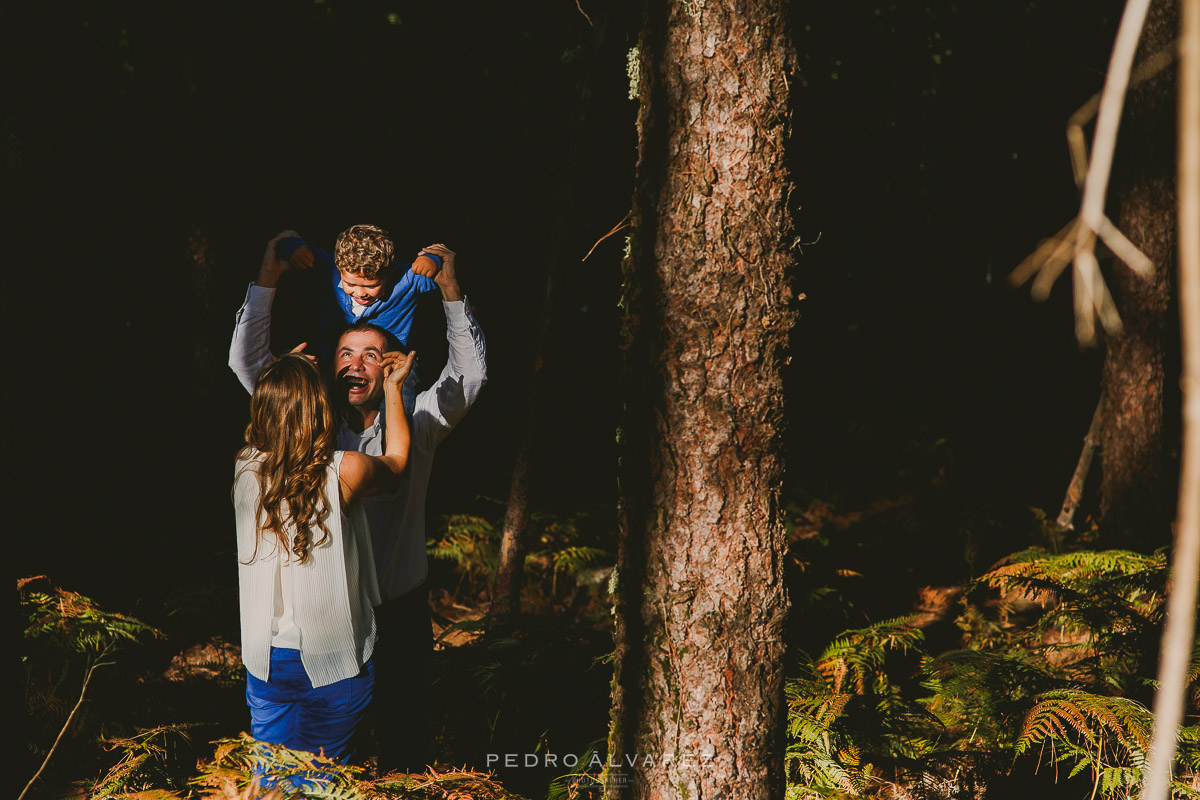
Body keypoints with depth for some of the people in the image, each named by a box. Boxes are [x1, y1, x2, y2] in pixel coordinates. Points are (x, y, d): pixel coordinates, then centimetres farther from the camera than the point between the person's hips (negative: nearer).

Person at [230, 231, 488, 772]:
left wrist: (451, 293, -22)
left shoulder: (414, 425, -4)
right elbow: (247, 361, -2)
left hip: (400, 606, -1)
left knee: (405, 736, 9)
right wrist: (267, 280, -9)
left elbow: (470, 375, -14)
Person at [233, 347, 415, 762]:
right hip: (335, 665, -3)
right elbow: (396, 462, 6)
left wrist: (287, 375, 21)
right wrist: (393, 388, 16)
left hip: (267, 661, 3)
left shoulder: (246, 467, -8)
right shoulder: (346, 471, -17)